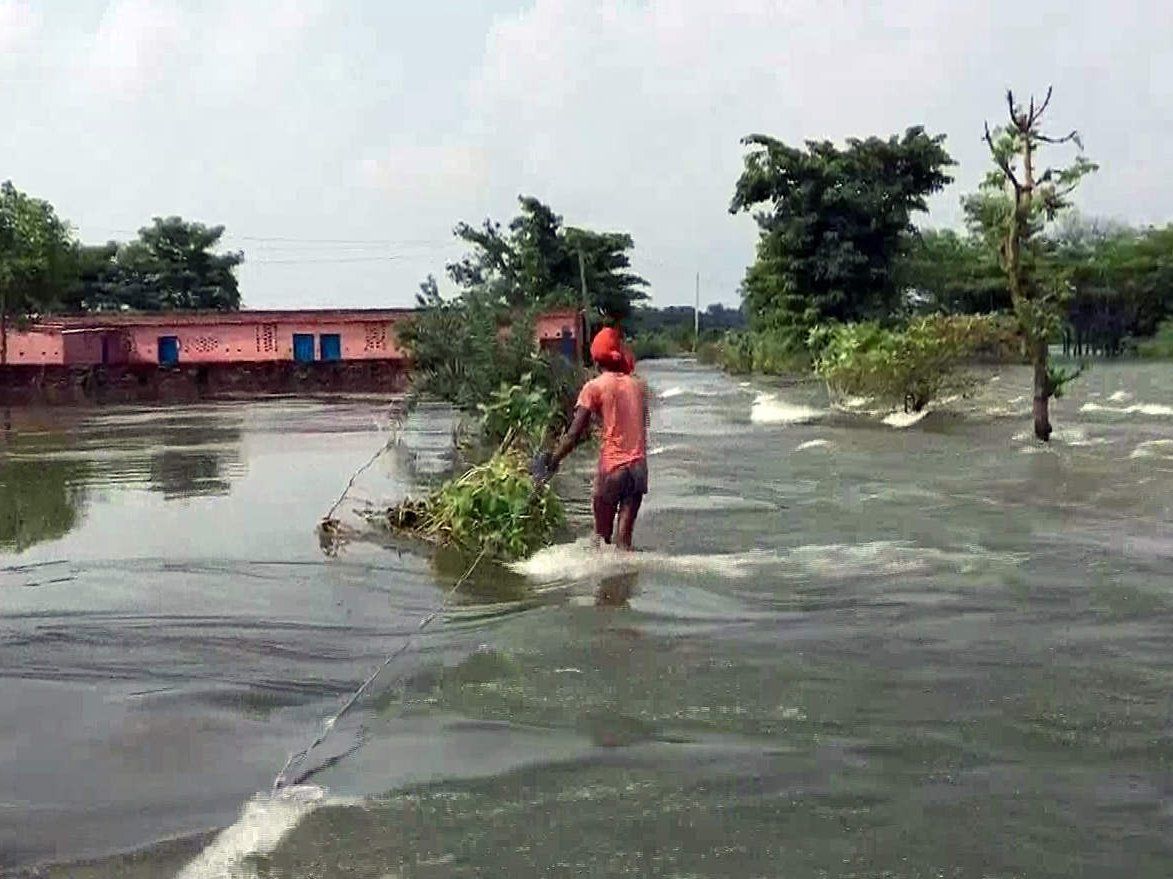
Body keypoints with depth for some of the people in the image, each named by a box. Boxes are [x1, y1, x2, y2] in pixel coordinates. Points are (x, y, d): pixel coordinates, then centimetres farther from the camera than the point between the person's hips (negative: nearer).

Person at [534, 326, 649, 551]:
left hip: (612, 467, -3)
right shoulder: (638, 385, 9)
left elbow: (575, 433, -10)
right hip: (639, 467, 3)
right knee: (624, 538, 4)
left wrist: (552, 461, -4)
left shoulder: (594, 387, -4)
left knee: (602, 535, 11)